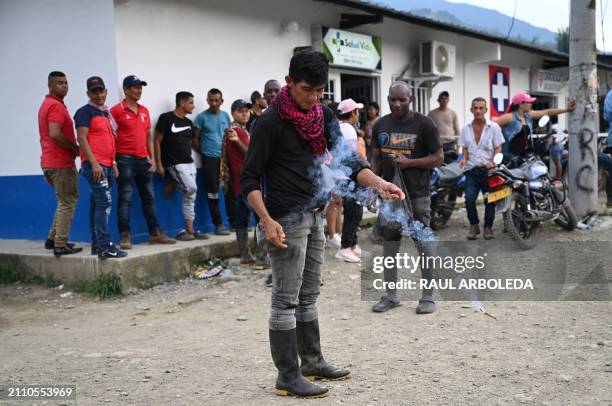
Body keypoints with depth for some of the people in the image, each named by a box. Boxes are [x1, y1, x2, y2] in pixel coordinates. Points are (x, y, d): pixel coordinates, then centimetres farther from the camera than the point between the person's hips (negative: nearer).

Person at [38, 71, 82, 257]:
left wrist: (73, 148, 13)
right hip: (61, 163, -10)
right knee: (68, 202, -4)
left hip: (49, 162, 10)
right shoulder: (56, 106, -13)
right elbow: (55, 134, -26)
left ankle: (53, 238, 23)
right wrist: (76, 148, -13)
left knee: (65, 201, 21)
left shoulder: (46, 104, 19)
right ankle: (60, 245, -4)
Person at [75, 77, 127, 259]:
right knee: (104, 203, -14)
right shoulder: (85, 112, -4)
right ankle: (105, 246, -16)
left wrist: (113, 164, 20)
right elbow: (82, 139, -13)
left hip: (107, 165, 8)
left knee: (97, 204, 10)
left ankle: (96, 244, 14)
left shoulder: (107, 113, 20)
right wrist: (94, 163, -20)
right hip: (95, 165, -8)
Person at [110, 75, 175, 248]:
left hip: (143, 160, 7)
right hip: (125, 160, -7)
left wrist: (152, 158, 11)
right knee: (125, 198, -5)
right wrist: (114, 161, -12)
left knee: (148, 197, 11)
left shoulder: (144, 111, 14)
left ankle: (155, 233, 18)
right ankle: (125, 236, -1)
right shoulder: (117, 110, -5)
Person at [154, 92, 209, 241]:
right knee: (191, 188, -22)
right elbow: (157, 141, -7)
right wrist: (159, 164, -12)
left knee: (190, 196, 5)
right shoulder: (166, 118, -5)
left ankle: (190, 230, 9)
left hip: (189, 163, 7)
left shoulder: (188, 123, 16)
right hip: (174, 164, -7)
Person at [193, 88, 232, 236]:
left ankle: (233, 220, 17)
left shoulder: (225, 116, 10)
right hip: (210, 159, -4)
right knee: (213, 191, -2)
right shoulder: (202, 117, -2)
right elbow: (195, 138, 1)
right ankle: (218, 225, 3)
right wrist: (203, 151, 0)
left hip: (226, 157, 4)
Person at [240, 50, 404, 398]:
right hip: (287, 220, -7)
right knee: (286, 300, -1)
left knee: (309, 295, 16)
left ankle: (312, 362, 27)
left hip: (315, 216, 7)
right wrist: (267, 221, -23)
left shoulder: (324, 116, 6)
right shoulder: (271, 123, -12)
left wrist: (379, 183, -14)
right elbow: (250, 179, -12)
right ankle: (288, 376, 6)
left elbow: (346, 160, 3)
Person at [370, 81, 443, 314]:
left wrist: (410, 162, -17)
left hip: (417, 195, -4)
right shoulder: (380, 125, 9)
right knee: (389, 245, 9)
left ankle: (428, 296, 11)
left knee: (423, 246, 0)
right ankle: (390, 295, 19)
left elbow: (438, 157, -4)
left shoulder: (423, 124, -5)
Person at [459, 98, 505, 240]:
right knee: (469, 199, -14)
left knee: (490, 200, 2)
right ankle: (474, 225, 4)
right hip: (471, 170, 1)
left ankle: (488, 227, 19)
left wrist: (493, 161, -16)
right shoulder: (466, 129, 10)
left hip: (488, 170, -1)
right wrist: (464, 158, -6)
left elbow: (498, 148, 1)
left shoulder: (493, 127, 2)